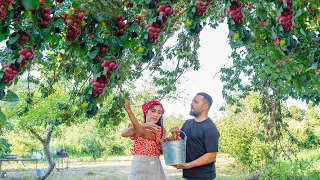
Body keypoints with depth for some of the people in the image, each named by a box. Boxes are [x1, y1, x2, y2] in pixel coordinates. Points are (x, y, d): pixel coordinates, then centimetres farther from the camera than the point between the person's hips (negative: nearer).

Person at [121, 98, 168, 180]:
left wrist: (128, 110, -27)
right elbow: (124, 134, -14)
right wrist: (144, 125, -23)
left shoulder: (160, 130, -3)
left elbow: (142, 133, -22)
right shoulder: (137, 127, 7)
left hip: (153, 168, -2)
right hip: (137, 167, 3)